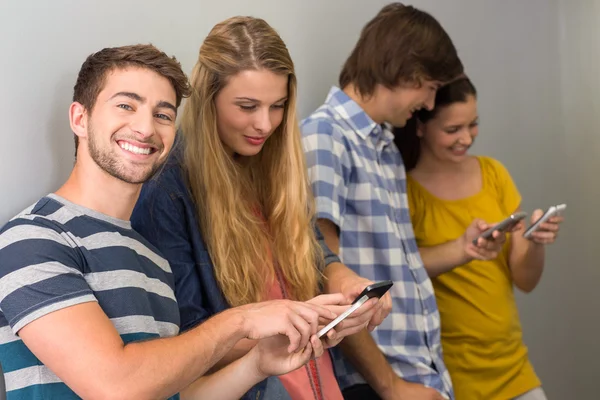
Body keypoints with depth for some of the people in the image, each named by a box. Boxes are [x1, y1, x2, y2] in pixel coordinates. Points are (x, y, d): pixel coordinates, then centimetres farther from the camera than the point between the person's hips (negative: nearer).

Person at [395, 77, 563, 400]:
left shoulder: (493, 173, 4)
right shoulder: (403, 187, -10)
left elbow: (525, 280, 3)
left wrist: (535, 244, -16)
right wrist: (461, 251, -39)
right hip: (446, 373, -4)